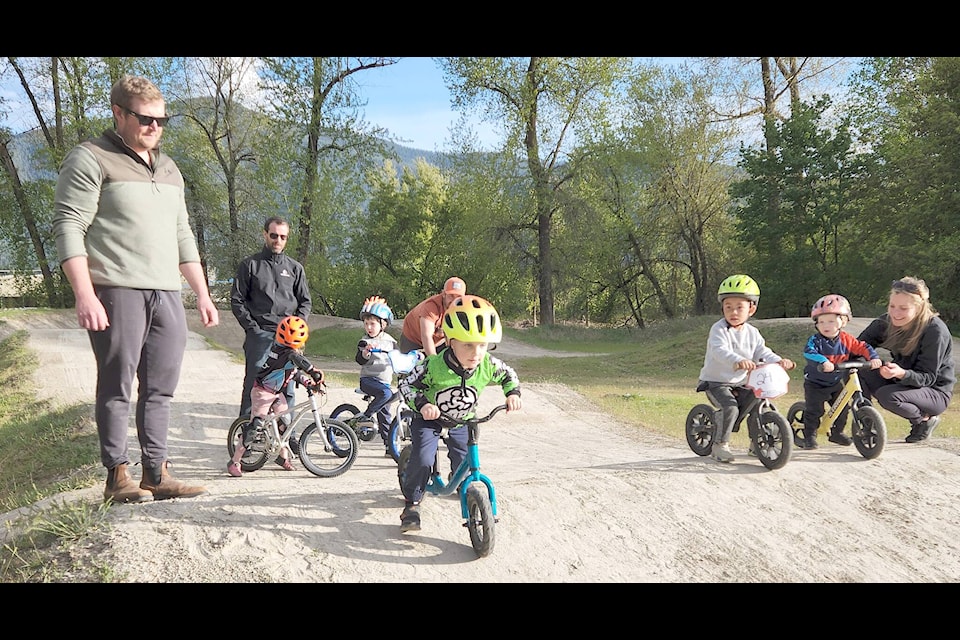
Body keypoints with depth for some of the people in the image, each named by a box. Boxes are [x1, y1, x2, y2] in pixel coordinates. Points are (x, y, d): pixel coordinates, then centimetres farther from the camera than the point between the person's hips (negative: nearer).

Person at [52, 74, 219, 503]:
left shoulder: (168, 169, 22)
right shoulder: (90, 159, 0)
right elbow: (68, 227, -8)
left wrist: (202, 294, 18)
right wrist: (85, 295, -18)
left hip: (167, 294, 6)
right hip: (117, 292, -6)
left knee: (160, 389, 5)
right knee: (116, 387, -3)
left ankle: (157, 474, 10)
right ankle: (117, 477, 4)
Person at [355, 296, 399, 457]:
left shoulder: (389, 340, 10)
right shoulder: (365, 342, -5)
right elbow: (360, 360, -18)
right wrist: (365, 352, -39)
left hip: (385, 381, 5)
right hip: (368, 380, -5)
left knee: (384, 413, 8)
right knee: (385, 393, -34)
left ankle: (389, 446, 15)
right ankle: (364, 417, -21)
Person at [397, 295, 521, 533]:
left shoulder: (488, 366, -21)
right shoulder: (434, 366, -32)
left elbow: (509, 375, 0)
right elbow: (406, 384, -21)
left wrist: (513, 393, -17)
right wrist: (422, 404, -36)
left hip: (461, 423, 4)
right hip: (429, 419, -3)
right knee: (422, 460, -21)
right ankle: (411, 504, 1)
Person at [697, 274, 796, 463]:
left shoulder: (752, 333, 7)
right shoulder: (719, 329, -15)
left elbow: (763, 352, 0)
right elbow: (719, 351, -33)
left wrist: (779, 361, -22)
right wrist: (738, 361, -52)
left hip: (739, 384, 6)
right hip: (716, 382, -6)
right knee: (730, 407, -27)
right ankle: (720, 444, -13)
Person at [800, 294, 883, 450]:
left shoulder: (846, 340, -5)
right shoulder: (815, 340, -20)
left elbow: (863, 348, 1)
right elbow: (808, 352, -38)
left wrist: (874, 357, -17)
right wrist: (823, 361, -54)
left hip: (836, 383, 5)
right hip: (815, 383, -5)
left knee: (843, 409, 11)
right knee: (814, 411, -8)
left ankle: (836, 433, 30)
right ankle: (809, 436, 6)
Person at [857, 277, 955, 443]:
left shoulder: (935, 330, -24)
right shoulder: (886, 322, -8)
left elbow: (927, 377, -24)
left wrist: (901, 373, -45)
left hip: (935, 391, -5)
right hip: (902, 381, 5)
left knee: (888, 396, -33)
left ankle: (925, 420, -5)